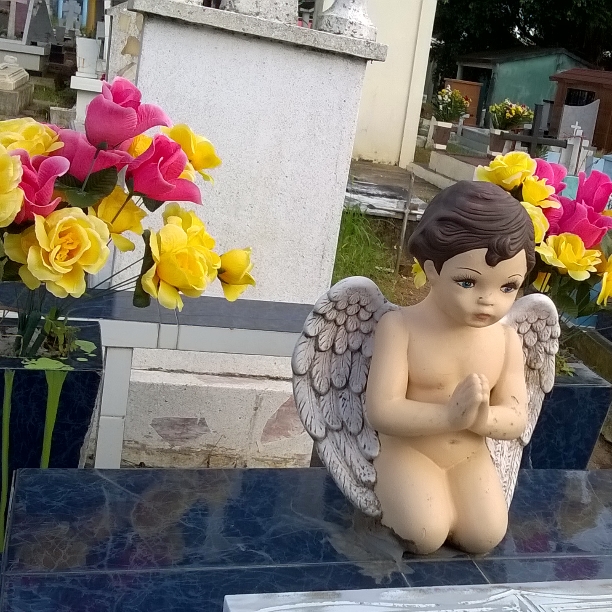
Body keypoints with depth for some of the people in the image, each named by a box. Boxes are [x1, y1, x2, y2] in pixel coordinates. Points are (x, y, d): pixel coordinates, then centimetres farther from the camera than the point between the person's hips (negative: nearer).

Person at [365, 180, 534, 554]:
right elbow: (381, 412, -23)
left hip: (470, 458, 4)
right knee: (424, 536, -23)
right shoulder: (400, 327, -18)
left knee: (485, 537, -13)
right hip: (409, 452, -4)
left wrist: (483, 417, -28)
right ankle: (390, 494, 8)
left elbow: (517, 420, -4)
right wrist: (450, 415, -37)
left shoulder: (507, 340, -4)